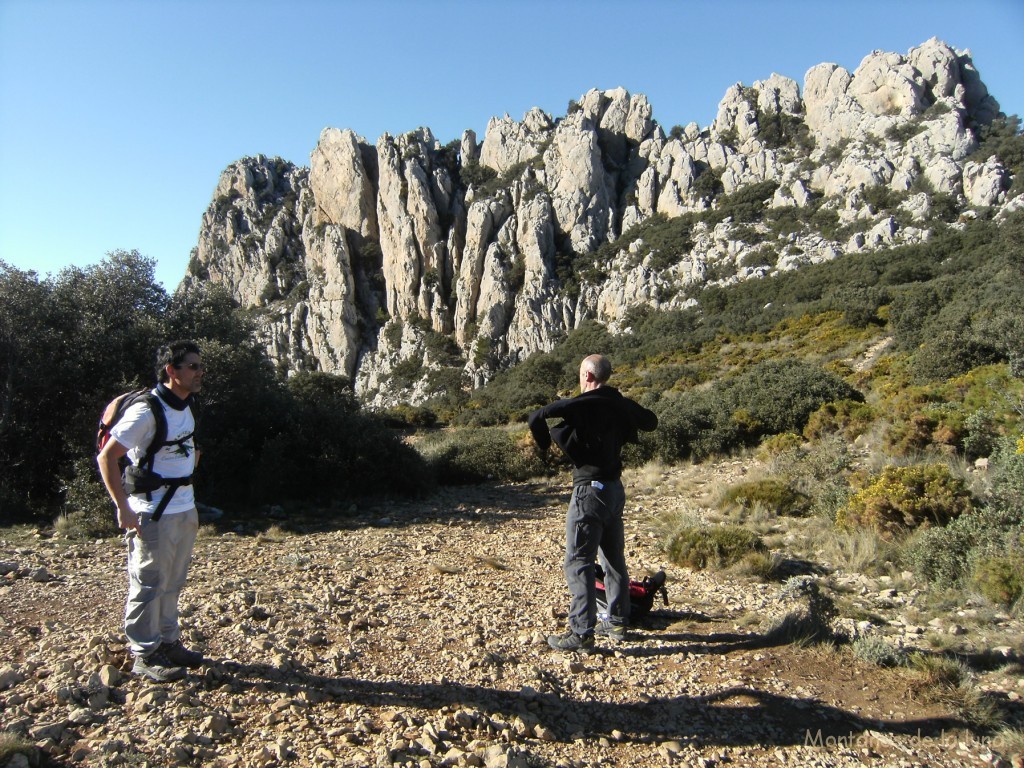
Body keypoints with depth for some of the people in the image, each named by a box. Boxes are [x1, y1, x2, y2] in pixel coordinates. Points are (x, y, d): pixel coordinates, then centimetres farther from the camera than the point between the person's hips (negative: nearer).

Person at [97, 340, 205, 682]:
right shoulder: (146, 411, -17)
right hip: (153, 514, -8)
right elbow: (106, 457, -16)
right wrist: (124, 509, -18)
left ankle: (169, 643, 29)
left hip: (185, 511, 8)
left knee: (172, 584, 16)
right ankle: (145, 655, 16)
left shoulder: (185, 407, 8)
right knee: (149, 586, 3)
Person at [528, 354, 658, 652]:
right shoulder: (622, 404, 5)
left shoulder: (581, 404, -15)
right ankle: (617, 622, 28)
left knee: (578, 563, -2)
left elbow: (536, 416, -23)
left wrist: (544, 442, -5)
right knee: (614, 558, 17)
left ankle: (582, 634, 0)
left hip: (590, 489, -8)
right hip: (615, 488, 8)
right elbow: (651, 422, 22)